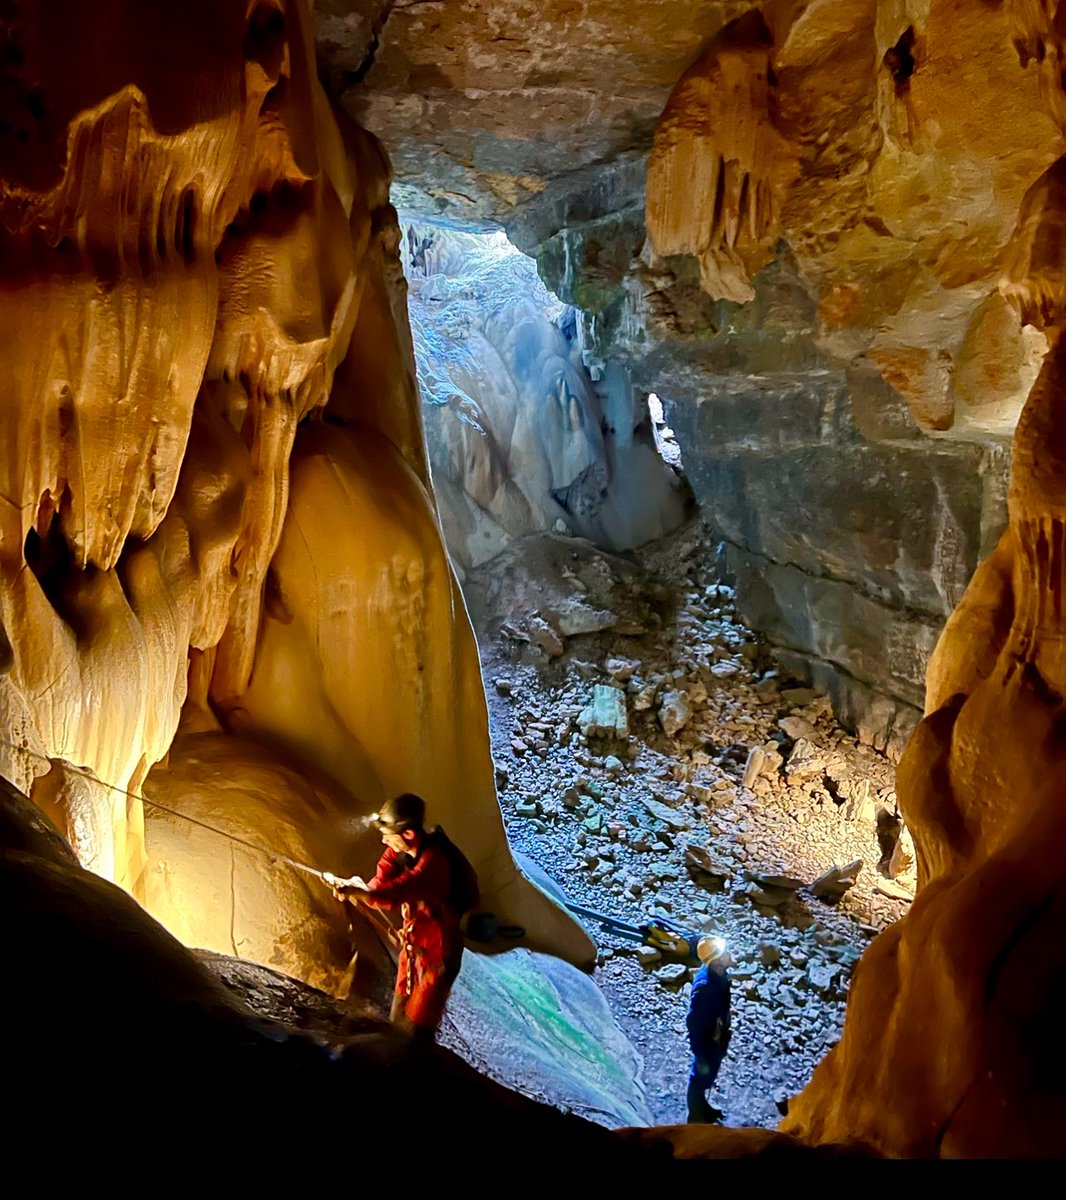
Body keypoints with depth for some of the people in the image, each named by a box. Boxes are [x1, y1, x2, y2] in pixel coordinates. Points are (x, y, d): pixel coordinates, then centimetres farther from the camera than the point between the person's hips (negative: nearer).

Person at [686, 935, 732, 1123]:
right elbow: (694, 1022, -30)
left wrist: (725, 1029, 20)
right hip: (706, 1040, -8)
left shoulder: (720, 974, -11)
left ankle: (702, 1106, 52)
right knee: (701, 1077, 15)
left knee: (709, 1075, 29)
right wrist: (700, 1056, -23)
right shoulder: (704, 986, -38)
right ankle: (696, 1117, 37)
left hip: (717, 1036, 8)